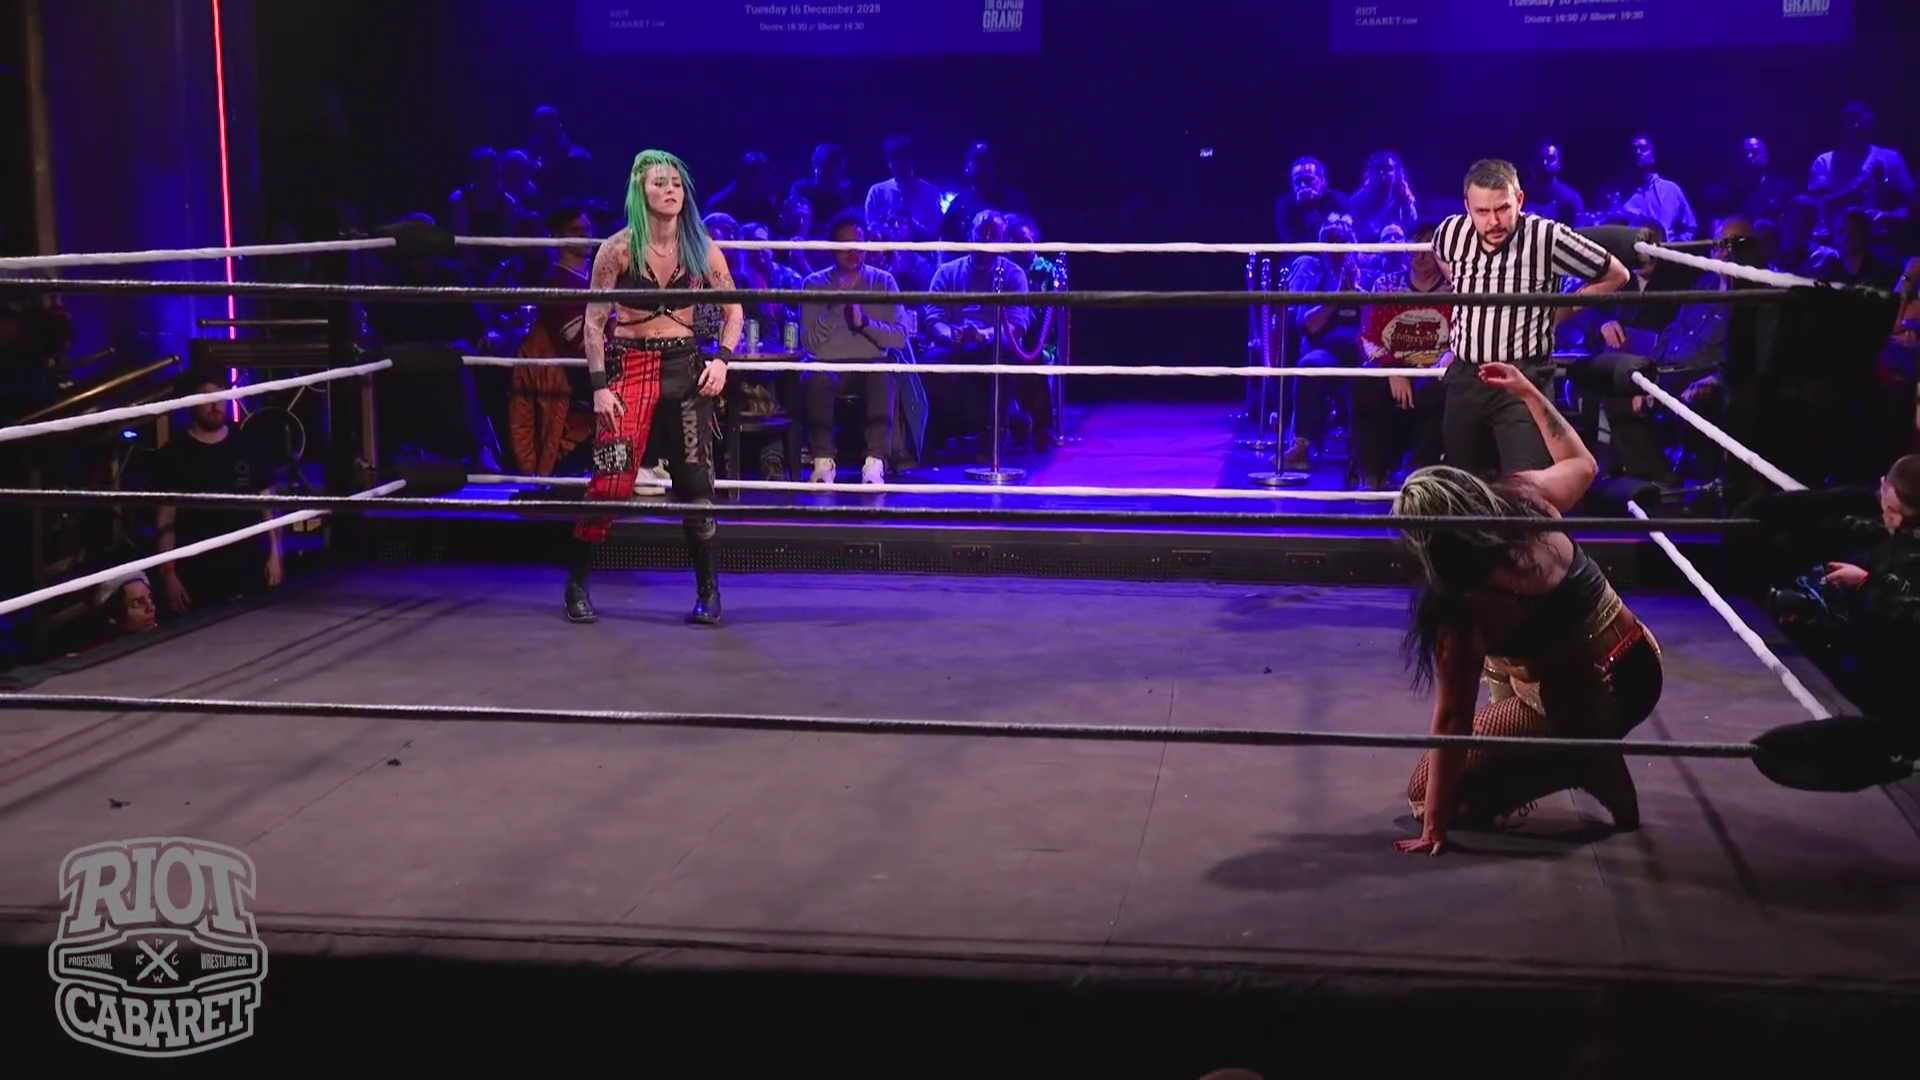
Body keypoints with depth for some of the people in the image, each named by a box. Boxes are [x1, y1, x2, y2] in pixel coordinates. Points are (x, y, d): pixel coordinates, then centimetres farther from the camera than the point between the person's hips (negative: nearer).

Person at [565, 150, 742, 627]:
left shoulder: (701, 248, 2)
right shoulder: (618, 249, -4)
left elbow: (732, 310, 11)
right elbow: (594, 323, -2)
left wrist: (722, 359, -5)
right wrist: (599, 387, -10)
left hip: (685, 367, 2)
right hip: (629, 367, -2)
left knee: (695, 481, 2)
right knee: (610, 481, -7)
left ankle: (708, 590, 12)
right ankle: (576, 584, 9)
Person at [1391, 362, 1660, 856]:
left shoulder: (1462, 609, -28)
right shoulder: (1526, 496, -13)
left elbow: (1452, 720, -22)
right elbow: (1582, 463, 11)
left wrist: (1434, 824, -13)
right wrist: (1529, 392, 18)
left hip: (1586, 706, -7)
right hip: (1639, 664, 8)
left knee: (1424, 793, 6)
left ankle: (1581, 763, -2)